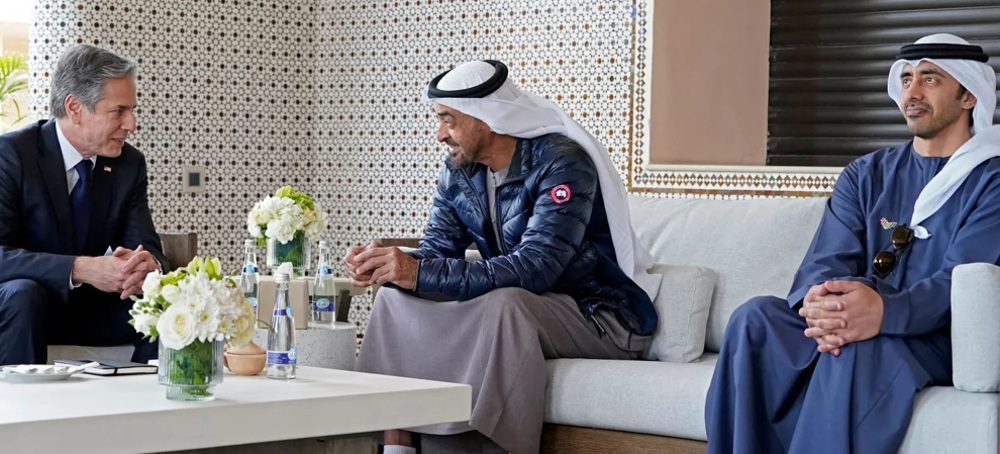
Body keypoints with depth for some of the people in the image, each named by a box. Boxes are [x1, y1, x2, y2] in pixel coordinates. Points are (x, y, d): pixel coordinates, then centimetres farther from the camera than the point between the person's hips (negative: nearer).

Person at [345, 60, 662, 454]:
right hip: (534, 306, 8)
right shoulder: (459, 171, 2)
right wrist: (384, 265, -22)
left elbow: (533, 268, -33)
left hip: (601, 316, -8)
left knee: (503, 303, -37)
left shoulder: (561, 163, -23)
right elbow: (437, 251, 2)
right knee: (395, 297, -5)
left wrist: (420, 273, -36)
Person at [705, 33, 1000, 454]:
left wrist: (884, 311, -38)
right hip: (862, 325, 5)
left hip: (941, 341, -5)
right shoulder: (866, 175, 16)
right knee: (756, 318, -21)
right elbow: (827, 260, 2)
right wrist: (820, 301, -26)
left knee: (856, 348, -36)